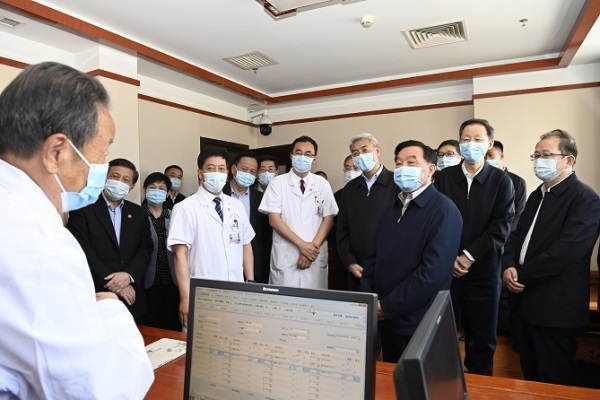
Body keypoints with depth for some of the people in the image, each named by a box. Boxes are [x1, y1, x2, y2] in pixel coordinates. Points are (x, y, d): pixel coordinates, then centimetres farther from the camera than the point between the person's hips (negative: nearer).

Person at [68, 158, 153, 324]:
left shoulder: (139, 213, 10)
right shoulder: (83, 209, -2)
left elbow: (145, 249, 4)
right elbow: (82, 250, -10)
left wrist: (129, 275, -13)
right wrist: (111, 282, -14)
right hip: (96, 293, -3)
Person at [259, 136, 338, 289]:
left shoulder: (323, 185, 5)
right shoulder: (278, 183, 0)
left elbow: (328, 219, 2)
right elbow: (274, 220, -6)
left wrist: (313, 247, -10)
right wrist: (302, 245, -13)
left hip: (315, 257, 2)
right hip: (285, 258, -1)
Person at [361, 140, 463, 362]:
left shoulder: (443, 210, -14)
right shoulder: (392, 209, 11)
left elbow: (433, 272, -23)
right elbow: (374, 256, 10)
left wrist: (387, 306, -17)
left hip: (419, 323, -6)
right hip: (385, 320, 7)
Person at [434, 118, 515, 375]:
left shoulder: (501, 181, 1)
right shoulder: (444, 177, 4)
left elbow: (502, 226, -6)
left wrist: (470, 256, -13)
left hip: (483, 269, 0)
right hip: (446, 267, 1)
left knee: (482, 338, 11)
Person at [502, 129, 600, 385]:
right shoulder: (537, 195, 13)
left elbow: (566, 250, -24)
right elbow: (517, 235, 11)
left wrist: (522, 275, -16)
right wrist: (508, 266, -8)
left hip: (556, 306, -7)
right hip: (527, 299, 8)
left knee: (553, 381, 8)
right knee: (530, 374, 21)